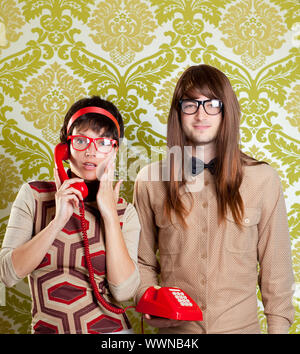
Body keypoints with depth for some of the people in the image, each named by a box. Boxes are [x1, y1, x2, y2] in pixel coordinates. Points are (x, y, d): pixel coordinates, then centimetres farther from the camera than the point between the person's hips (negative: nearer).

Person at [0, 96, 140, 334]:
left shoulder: (124, 212, 1)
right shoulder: (34, 195, 0)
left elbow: (123, 291, -10)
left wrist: (110, 215, -11)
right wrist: (58, 220, -15)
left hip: (109, 328, 0)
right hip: (46, 327, 0)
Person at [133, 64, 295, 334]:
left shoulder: (262, 179, -8)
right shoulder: (150, 180, -5)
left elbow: (275, 266, -2)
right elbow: (142, 261, 3)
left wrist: (279, 326, -3)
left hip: (241, 324, 0)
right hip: (174, 327, 0)